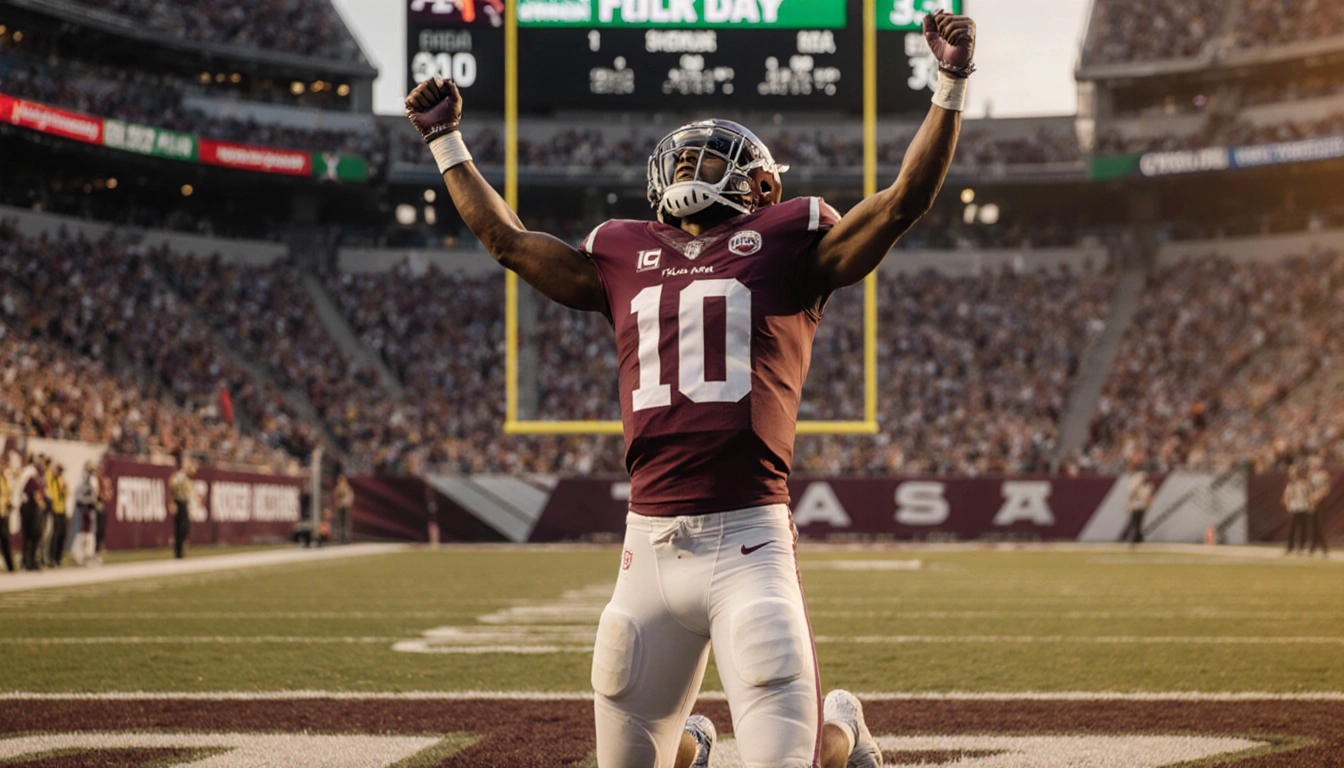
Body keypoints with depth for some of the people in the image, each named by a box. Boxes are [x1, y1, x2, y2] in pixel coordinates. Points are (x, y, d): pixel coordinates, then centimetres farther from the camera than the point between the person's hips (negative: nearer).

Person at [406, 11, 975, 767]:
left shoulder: (786, 243, 9)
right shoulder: (625, 257, 19)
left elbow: (906, 200, 2)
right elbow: (508, 239, 29)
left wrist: (951, 87, -4)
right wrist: (447, 142, 33)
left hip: (749, 543, -4)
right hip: (649, 547, 4)